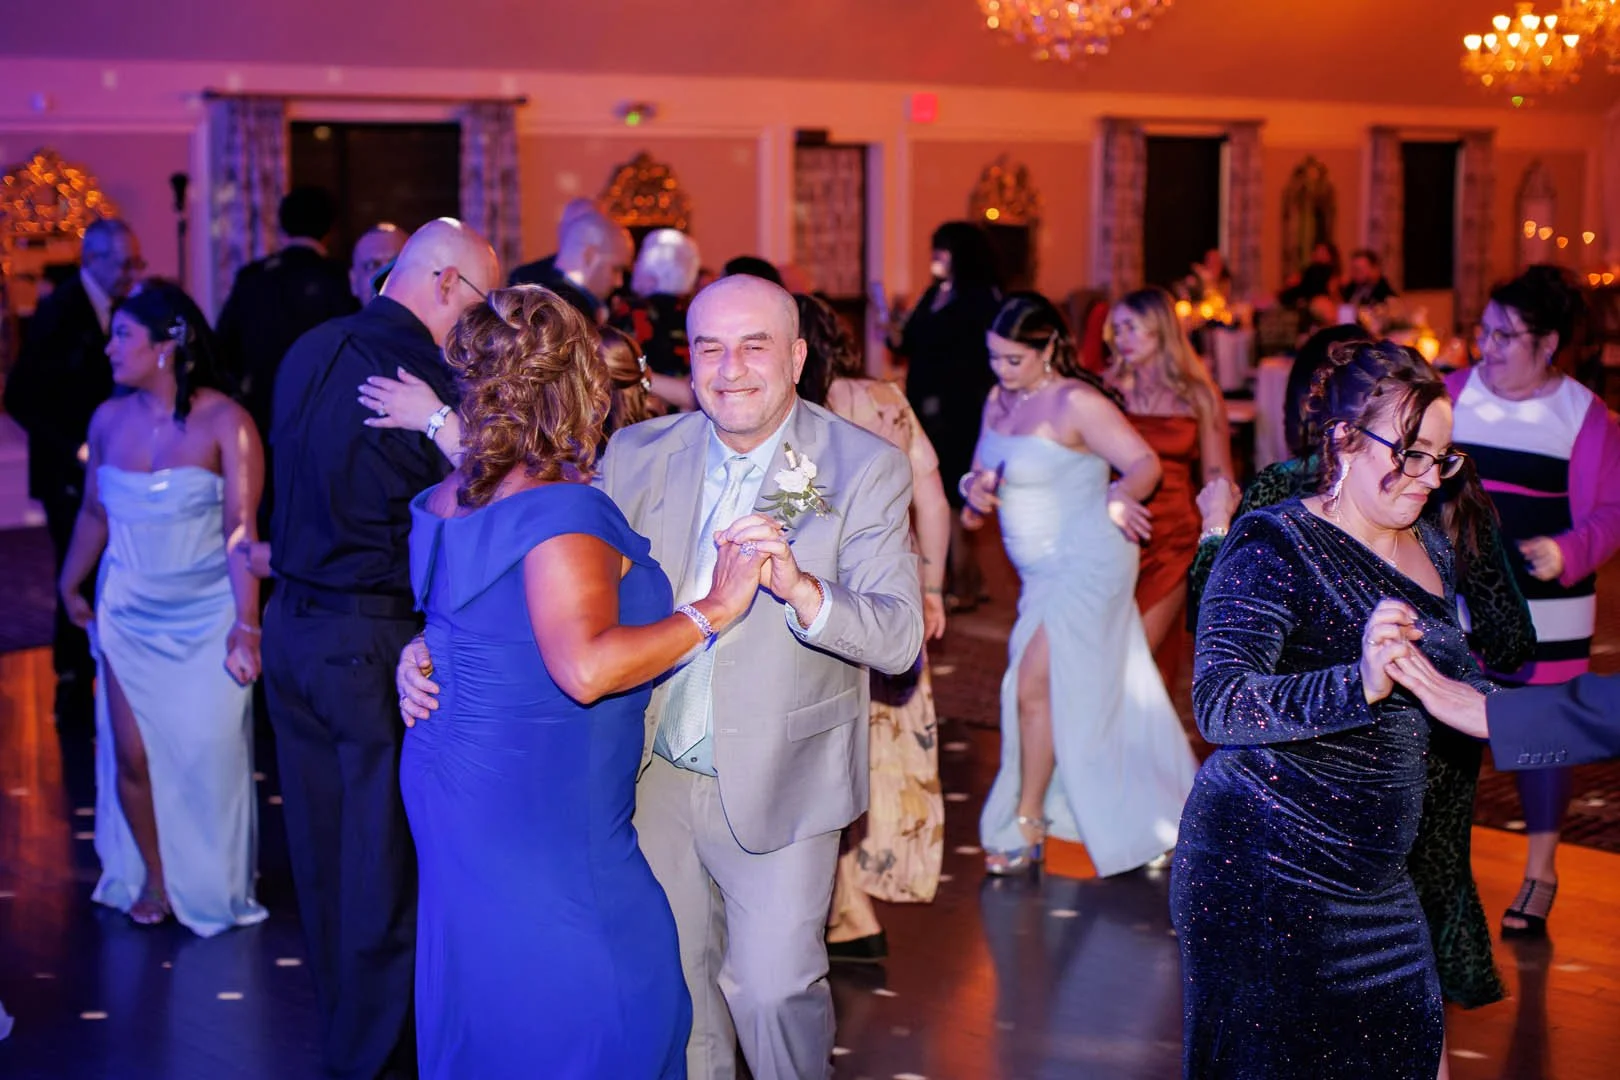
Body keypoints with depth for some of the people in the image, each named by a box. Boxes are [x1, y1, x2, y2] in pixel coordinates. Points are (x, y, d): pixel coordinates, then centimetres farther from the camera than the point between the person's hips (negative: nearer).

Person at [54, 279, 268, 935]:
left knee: (208, 753, 3)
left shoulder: (225, 422, -13)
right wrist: (70, 586, 19)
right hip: (129, 614, 3)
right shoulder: (108, 420, 1)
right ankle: (152, 876, 23)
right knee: (133, 756, 2)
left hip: (207, 615, -3)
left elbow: (242, 530, -18)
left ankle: (211, 886, 23)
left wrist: (246, 627, -24)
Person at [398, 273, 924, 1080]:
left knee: (772, 984, 5)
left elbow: (898, 639, -20)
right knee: (675, 977, 17)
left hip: (778, 785, -3)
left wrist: (804, 591, -39)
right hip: (656, 774, 3)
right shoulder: (636, 455, -2)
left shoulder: (866, 468, -12)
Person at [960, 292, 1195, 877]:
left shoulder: (1077, 403, -16)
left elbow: (1146, 462, -18)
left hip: (1086, 565, -8)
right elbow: (982, 474, 15)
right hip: (1043, 574, 8)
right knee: (1095, 692, 12)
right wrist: (977, 491, -9)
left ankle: (1026, 825, 1)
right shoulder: (999, 401, 7)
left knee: (1035, 687, -11)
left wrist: (1120, 498, -38)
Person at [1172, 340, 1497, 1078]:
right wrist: (1359, 684, -42)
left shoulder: (1430, 548, 10)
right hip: (1263, 872, -8)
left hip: (1374, 877, 8)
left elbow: (1456, 685, 25)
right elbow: (1219, 705, -29)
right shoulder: (1276, 547, -15)